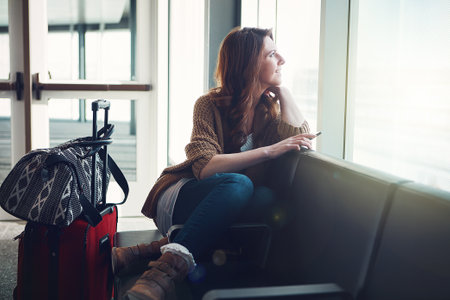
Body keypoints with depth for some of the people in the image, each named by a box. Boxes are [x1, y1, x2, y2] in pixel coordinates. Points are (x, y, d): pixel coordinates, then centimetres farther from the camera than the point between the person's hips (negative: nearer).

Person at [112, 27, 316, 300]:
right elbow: (204, 167, -22)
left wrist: (282, 90, -3)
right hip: (179, 199, -5)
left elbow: (301, 140, -7)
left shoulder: (269, 107, 9)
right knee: (238, 184, -35)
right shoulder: (210, 105, -8)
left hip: (224, 203, 5)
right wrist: (267, 151, -26)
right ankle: (173, 261, -42)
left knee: (266, 198, -30)